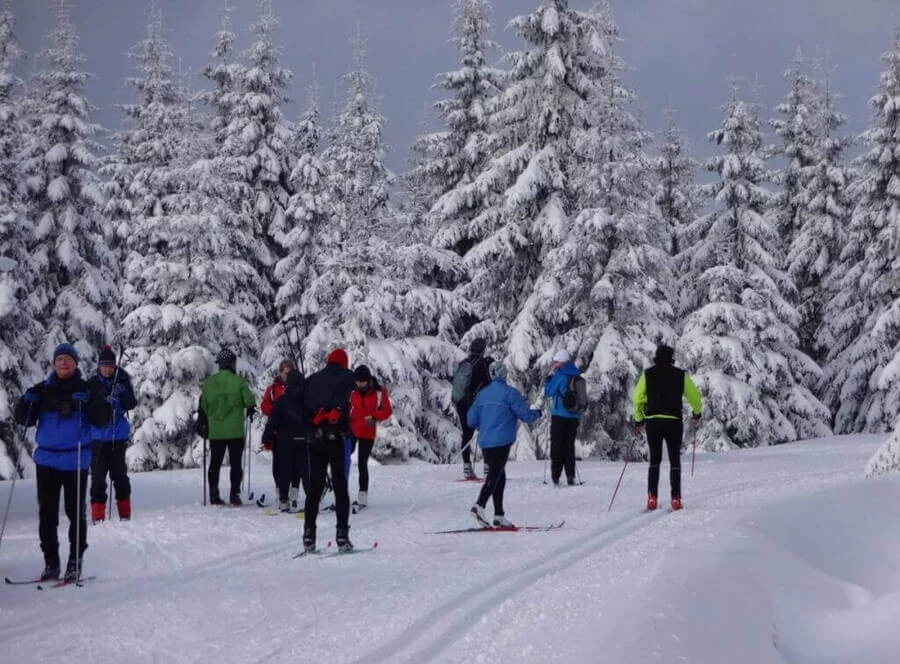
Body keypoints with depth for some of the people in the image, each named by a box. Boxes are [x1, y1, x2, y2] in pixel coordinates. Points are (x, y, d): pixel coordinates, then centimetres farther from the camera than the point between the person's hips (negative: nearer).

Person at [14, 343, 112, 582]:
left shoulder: (87, 390, 1)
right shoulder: (44, 390, 8)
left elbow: (103, 419, -7)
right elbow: (23, 419, 10)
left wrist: (89, 401, -23)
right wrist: (27, 402, -9)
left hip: (76, 462, -3)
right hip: (46, 461, 3)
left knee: (75, 513, 0)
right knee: (47, 514, 5)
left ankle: (75, 562, 9)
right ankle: (51, 563, 13)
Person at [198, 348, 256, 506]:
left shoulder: (209, 383, 2)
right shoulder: (238, 381, -9)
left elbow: (203, 406, 8)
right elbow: (249, 401, -5)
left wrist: (204, 423, 22)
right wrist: (250, 410, 17)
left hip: (215, 432, 3)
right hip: (235, 431, -3)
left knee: (215, 463, 10)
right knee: (235, 463, 4)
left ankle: (214, 496, 9)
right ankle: (234, 495, 0)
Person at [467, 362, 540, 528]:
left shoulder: (482, 394, 12)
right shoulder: (510, 393, -7)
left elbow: (471, 420, 14)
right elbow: (525, 415, -7)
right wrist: (536, 413, 14)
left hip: (485, 442, 7)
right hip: (502, 442, -7)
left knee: (499, 477, 13)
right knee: (495, 476, -11)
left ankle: (499, 516, 11)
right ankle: (479, 506, -30)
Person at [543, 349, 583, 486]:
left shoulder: (560, 376, -11)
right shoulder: (576, 376, 9)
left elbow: (548, 393, -4)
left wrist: (548, 380, 9)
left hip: (560, 415, -6)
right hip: (574, 416, 6)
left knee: (557, 445, -1)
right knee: (569, 446, 12)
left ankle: (555, 477, -6)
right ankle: (570, 476, 7)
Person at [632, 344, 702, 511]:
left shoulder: (647, 374, 4)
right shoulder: (681, 375, 2)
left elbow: (637, 398, 1)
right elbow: (694, 396, 7)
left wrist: (638, 419, 14)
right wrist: (697, 412, 27)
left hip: (653, 421, 1)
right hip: (674, 422, -1)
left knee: (654, 460, 11)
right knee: (675, 461, 8)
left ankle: (652, 498, -1)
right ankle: (676, 498, 0)